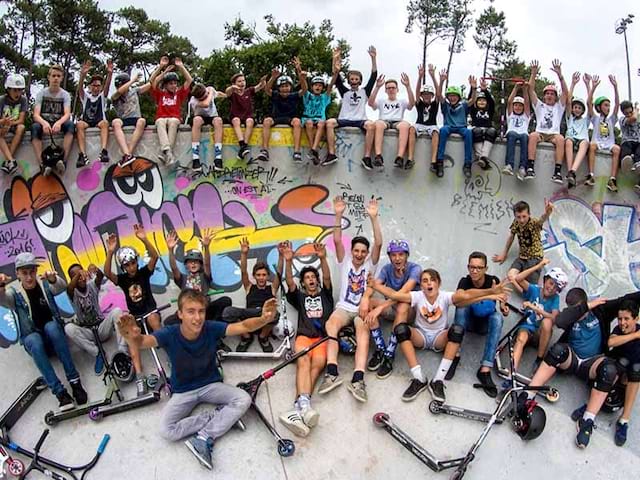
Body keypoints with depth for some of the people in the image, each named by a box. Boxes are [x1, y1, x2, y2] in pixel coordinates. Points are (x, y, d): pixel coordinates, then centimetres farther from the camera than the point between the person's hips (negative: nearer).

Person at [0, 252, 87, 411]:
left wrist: (53, 279, -48)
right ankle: (59, 392, -38)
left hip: (54, 333, 0)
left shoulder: (44, 284, -1)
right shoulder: (14, 291, -4)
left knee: (51, 326, -34)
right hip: (32, 338, 0)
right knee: (34, 339, -35)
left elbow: (61, 287, -24)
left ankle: (74, 380, -33)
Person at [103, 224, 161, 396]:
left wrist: (144, 239, -35)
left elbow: (154, 256, -19)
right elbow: (107, 273, -22)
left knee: (153, 318, -37)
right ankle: (140, 377, -36)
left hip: (150, 310, -1)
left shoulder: (144, 272, -3)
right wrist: (110, 252, -37)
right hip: (134, 315, 1)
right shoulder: (122, 279, -1)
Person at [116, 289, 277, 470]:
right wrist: (131, 337, -68)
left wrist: (263, 319, -52)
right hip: (183, 391, -1)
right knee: (167, 432, -23)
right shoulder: (170, 334, -24)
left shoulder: (211, 329, -20)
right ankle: (220, 415, -7)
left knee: (244, 399, -22)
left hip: (211, 385, 1)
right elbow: (140, 343, -41)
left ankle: (203, 439, -18)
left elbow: (243, 326, -29)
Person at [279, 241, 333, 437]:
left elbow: (327, 278, 10)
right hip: (304, 335, 0)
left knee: (318, 363, -31)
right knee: (303, 362, -31)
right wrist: (288, 261, -7)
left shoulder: (325, 294, 28)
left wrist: (323, 258, -9)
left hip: (323, 335, 0)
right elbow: (289, 282, 10)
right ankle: (305, 406, -54)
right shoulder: (299, 297, 28)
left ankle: (299, 407, -49)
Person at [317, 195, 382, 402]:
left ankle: (358, 378, -50)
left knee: (363, 329, -34)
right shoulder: (345, 262, 13)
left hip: (363, 309, -1)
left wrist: (373, 217, -16)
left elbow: (378, 243, -6)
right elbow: (337, 241, -2)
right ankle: (332, 372, -44)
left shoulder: (370, 264, 10)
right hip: (343, 308, 1)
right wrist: (338, 215, -13)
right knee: (331, 324, -33)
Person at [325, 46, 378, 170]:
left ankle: (367, 157, -34)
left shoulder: (364, 91, 19)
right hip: (344, 120, 1)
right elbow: (337, 79, 8)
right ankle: (332, 154, -31)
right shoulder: (345, 92, 21)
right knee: (329, 122, -29)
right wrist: (336, 61, -5)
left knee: (370, 125, -34)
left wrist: (373, 59, -2)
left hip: (360, 120, -1)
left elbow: (373, 76, 10)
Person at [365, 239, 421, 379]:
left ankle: (389, 357, -31)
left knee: (402, 307, -39)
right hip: (391, 308, 4)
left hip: (411, 310, -4)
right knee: (368, 302, -22)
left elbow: (404, 292, -32)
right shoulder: (386, 269, -3)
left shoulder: (414, 268, -16)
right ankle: (380, 349, -19)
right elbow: (373, 286, -18)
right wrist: (365, 298, -43)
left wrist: (380, 308, -42)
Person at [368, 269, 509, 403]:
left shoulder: (445, 297, -13)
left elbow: (465, 295, -30)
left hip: (440, 338, 0)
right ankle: (419, 379, -28)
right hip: (421, 336, 1)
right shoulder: (417, 296, -11)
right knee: (400, 329, -29)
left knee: (457, 329, -31)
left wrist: (490, 292, -45)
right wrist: (374, 284, -37)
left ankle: (438, 380, -31)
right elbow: (394, 294, -23)